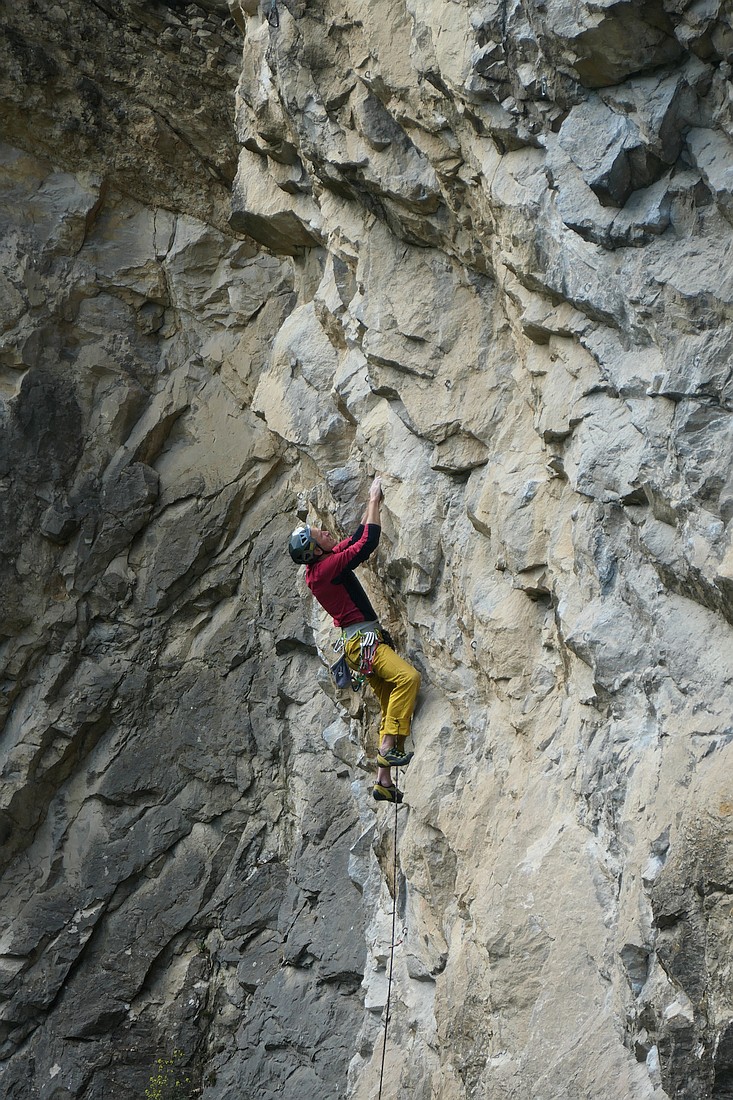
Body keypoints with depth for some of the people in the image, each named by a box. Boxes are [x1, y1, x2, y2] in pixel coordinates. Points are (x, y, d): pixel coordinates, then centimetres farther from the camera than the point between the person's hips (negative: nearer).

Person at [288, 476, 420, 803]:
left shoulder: (321, 565, 12)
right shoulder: (327, 568, -16)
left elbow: (357, 538, 24)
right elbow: (368, 543, -17)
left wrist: (373, 502, 22)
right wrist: (374, 500, -6)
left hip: (363, 642, 10)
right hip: (363, 639, -10)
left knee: (390, 704, 8)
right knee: (407, 677, -28)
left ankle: (383, 780, 7)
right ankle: (388, 747, -27)